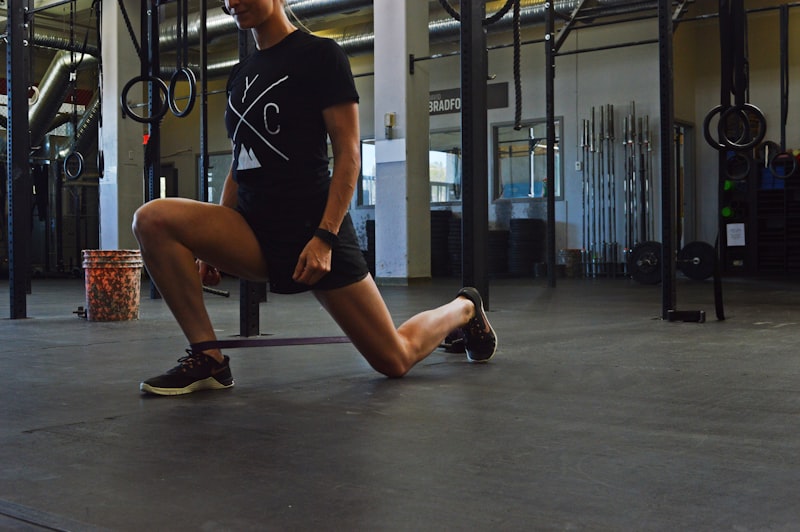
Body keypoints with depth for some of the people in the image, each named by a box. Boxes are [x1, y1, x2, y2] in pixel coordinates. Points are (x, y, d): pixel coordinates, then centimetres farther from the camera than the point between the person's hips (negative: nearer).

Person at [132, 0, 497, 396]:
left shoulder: (319, 55, -4)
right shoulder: (240, 74, 15)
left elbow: (348, 153, -11)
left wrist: (324, 237, -21)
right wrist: (215, 245, 13)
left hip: (312, 227, -6)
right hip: (253, 229, 6)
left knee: (394, 359, -1)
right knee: (152, 220, -20)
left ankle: (464, 309, 32)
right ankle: (207, 359, -13)